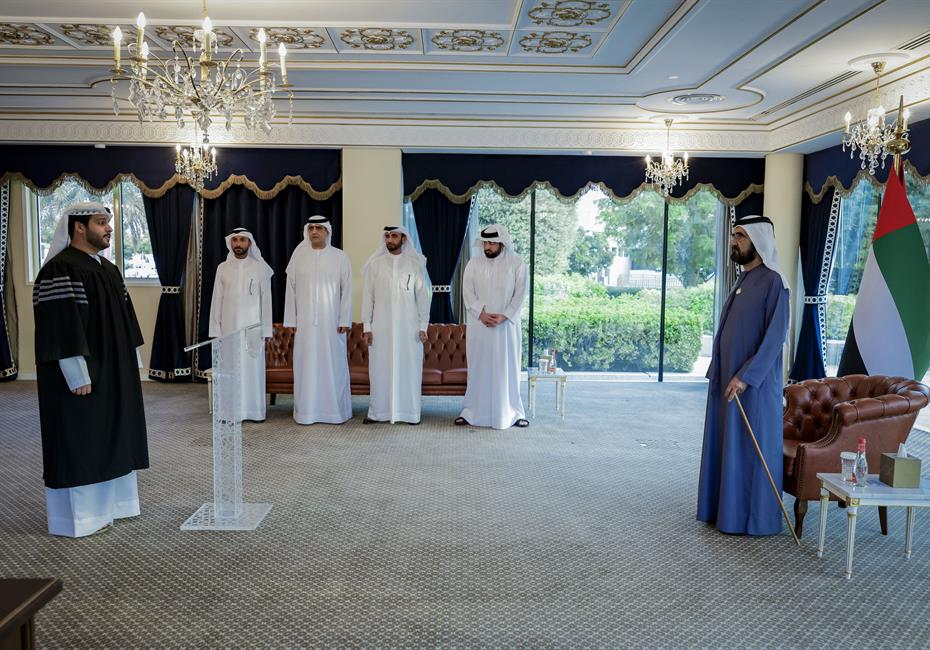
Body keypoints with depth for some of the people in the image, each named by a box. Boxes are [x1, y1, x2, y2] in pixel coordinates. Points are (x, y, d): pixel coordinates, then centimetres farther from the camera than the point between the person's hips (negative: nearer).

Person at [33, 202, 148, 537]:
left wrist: (133, 363, 14)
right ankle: (79, 514, 13)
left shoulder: (108, 269, 12)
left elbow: (124, 320, 16)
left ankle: (107, 502, 27)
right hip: (81, 376, -9)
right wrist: (78, 377, -22)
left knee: (109, 437, 15)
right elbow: (61, 328, -20)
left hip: (113, 373, 9)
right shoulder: (60, 271, -15)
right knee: (79, 442, 1)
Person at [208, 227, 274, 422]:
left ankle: (255, 410, 9)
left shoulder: (260, 268, 1)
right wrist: (215, 328, 0)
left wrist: (266, 329, -4)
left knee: (253, 367, 1)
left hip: (253, 327, -1)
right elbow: (217, 300, 6)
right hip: (229, 327, 1)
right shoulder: (223, 268, 5)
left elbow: (266, 300, 1)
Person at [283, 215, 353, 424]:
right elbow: (291, 290, 7)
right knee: (306, 365, 3)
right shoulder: (298, 256, 5)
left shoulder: (340, 257, 2)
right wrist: (290, 320, 3)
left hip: (331, 322, -1)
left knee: (333, 365, 2)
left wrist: (345, 320, -5)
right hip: (305, 322, 1)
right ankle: (306, 412, 11)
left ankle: (335, 410, 12)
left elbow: (347, 290, 0)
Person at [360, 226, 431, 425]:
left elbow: (422, 296, 2)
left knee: (408, 368, 3)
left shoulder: (415, 264, 2)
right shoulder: (375, 264, 3)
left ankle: (409, 412, 13)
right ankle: (378, 412, 14)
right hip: (381, 326, 1)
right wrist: (367, 326, -2)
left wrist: (423, 326, -4)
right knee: (380, 368, 4)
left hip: (408, 326, 0)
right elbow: (367, 296, 3)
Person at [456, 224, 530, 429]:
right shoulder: (474, 263, 2)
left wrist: (503, 316, -14)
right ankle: (472, 411, 13)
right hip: (478, 324, 1)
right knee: (478, 368, 6)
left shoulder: (517, 263, -3)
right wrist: (482, 314, -14)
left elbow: (520, 294, -5)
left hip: (507, 325, -1)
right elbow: (467, 292, -1)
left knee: (507, 368, 4)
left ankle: (512, 412, 14)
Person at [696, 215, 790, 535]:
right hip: (728, 380, 8)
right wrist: (716, 371, 15)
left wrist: (746, 376, -23)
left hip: (754, 384, -8)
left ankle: (754, 518, 12)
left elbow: (775, 337, -20)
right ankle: (725, 510, 24)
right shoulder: (742, 280, 13)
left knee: (751, 448, 0)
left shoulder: (773, 282, -13)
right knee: (726, 445, 13)